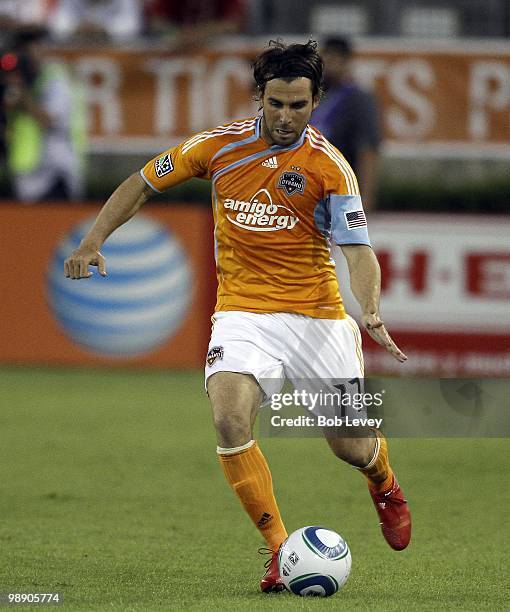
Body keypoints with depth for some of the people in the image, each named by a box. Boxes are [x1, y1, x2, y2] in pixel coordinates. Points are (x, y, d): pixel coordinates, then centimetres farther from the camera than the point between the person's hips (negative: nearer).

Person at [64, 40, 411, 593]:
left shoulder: (328, 165, -9)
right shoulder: (220, 145, -3)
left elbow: (358, 250, -15)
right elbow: (142, 184, 10)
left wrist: (370, 312, -33)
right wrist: (94, 240, -1)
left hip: (317, 314, -1)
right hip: (243, 312, 1)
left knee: (351, 447, 1)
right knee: (230, 421, -26)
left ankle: (385, 485, 41)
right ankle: (279, 549, -15)